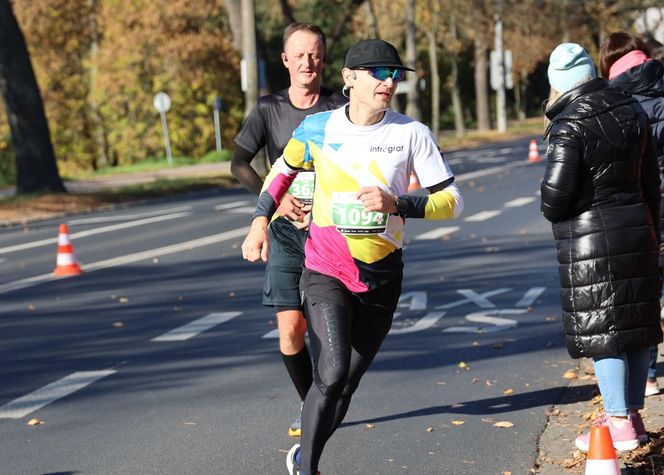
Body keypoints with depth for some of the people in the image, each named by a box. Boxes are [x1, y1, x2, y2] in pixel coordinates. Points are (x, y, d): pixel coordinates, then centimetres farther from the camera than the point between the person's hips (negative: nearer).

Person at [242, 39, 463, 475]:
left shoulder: (412, 133, -6)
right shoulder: (318, 129, -4)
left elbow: (452, 201, -6)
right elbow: (284, 171, 16)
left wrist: (396, 203, -20)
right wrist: (260, 221, 3)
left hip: (382, 276, 2)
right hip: (326, 271, -2)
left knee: (347, 382, 12)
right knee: (332, 374, -20)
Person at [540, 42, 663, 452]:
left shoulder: (570, 125, -16)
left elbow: (556, 189, -22)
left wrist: (552, 212, 1)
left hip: (590, 239, -7)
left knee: (600, 328, -1)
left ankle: (619, 423, 0)